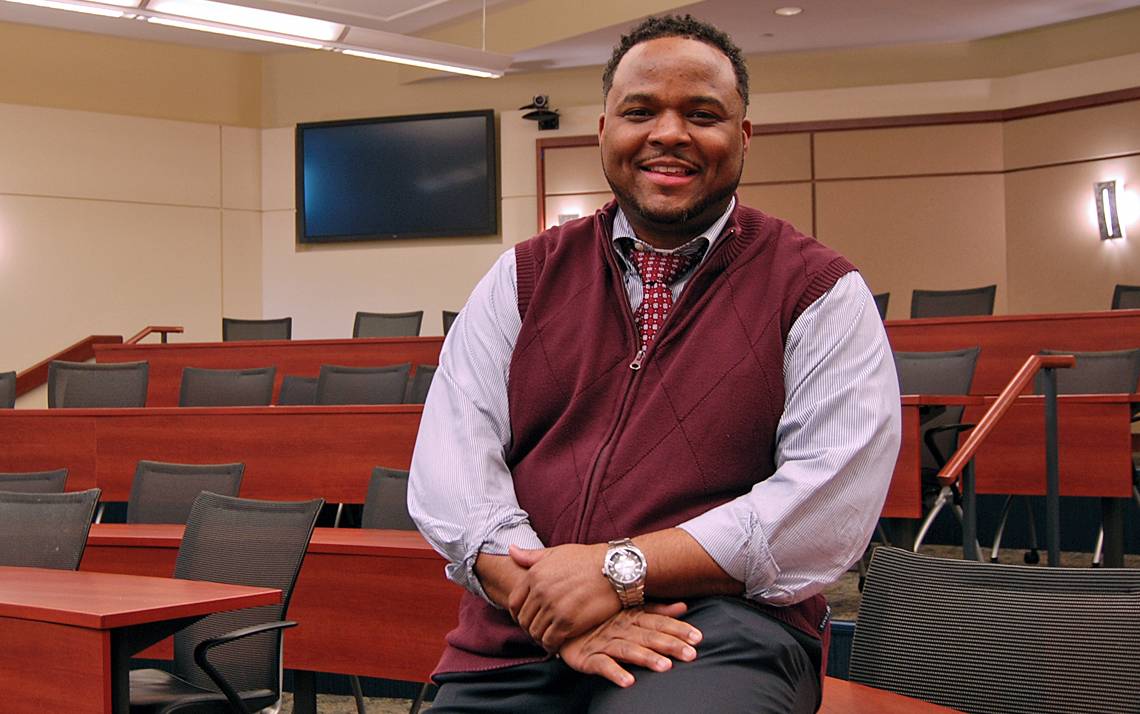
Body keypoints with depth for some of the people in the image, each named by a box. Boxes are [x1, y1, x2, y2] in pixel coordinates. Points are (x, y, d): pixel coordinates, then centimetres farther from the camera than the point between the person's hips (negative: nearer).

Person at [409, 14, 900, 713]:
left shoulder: (818, 290, 5)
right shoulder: (523, 278, 14)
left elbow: (836, 501, -7)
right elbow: (452, 457, 2)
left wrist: (623, 568, -14)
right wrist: (550, 607, -14)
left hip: (723, 622, -4)